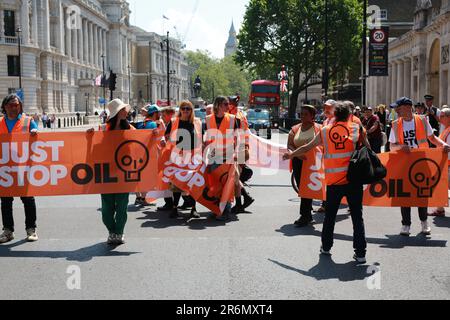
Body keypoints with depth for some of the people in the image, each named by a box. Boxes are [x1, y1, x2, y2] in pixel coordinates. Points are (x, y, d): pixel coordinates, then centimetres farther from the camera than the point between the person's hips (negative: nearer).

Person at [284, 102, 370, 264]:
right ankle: (360, 253, 1)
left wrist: (291, 155, 30)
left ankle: (326, 247, 26)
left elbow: (307, 147, 15)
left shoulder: (325, 131, 7)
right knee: (357, 216, 3)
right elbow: (367, 148, 5)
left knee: (330, 215, 16)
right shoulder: (357, 128, 2)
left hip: (333, 181, 1)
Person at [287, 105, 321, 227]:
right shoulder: (295, 129, 11)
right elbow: (289, 145, 3)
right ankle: (308, 215, 22)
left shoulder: (318, 129, 1)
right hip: (298, 161, 5)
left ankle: (304, 215, -5)